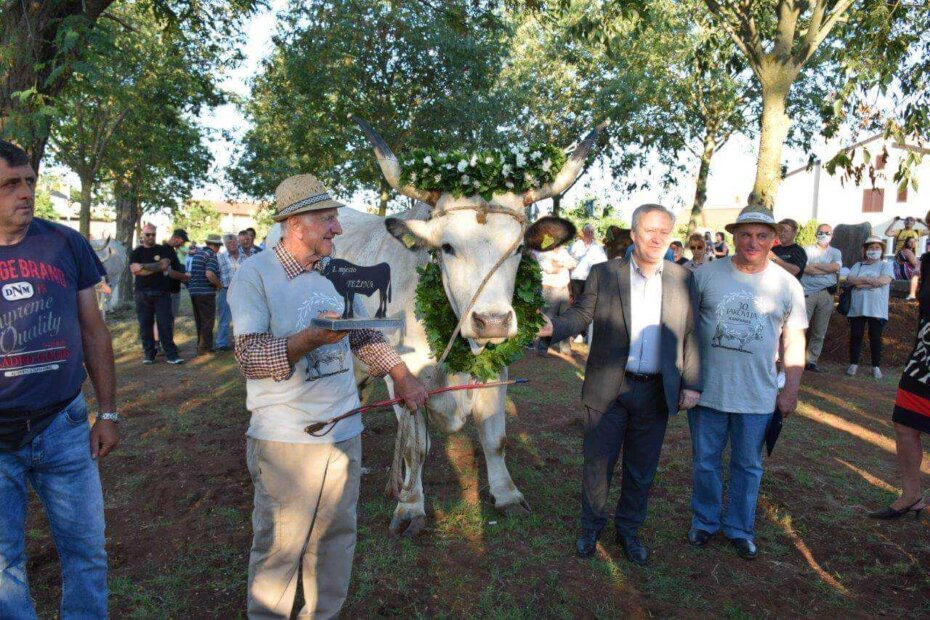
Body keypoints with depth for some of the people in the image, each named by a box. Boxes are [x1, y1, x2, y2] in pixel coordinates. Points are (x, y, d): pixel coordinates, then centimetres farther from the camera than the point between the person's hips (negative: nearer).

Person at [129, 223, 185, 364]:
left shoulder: (164, 250, 9)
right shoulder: (136, 252, 9)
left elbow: (170, 271, 6)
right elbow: (135, 270, -9)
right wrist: (159, 267, -14)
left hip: (162, 293, -1)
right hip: (143, 294, 1)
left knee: (165, 324, -5)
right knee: (145, 325, 4)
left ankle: (171, 354, -2)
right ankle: (149, 354, 13)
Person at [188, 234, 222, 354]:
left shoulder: (198, 252, 13)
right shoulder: (211, 255, -13)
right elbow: (209, 274, -27)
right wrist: (219, 284, -11)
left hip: (194, 290, 8)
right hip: (205, 292, -8)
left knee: (199, 320, 17)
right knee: (208, 321, 2)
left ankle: (200, 345, 25)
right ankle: (205, 347, 5)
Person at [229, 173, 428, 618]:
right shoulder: (255, 274, -10)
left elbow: (366, 335, 18)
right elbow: (250, 358, -17)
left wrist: (400, 375, 10)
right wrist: (312, 337, -29)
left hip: (344, 430, 6)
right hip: (284, 438, -5)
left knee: (336, 536, 16)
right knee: (279, 545, 7)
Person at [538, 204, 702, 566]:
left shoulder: (682, 279, 3)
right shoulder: (604, 274, -2)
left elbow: (689, 335, 4)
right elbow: (582, 314, -6)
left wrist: (691, 383, 0)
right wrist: (553, 326, -27)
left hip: (657, 392, 2)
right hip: (608, 389, -1)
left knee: (641, 469, 15)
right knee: (597, 463, 10)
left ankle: (629, 529, 36)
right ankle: (591, 526, 33)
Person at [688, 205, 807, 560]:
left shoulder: (787, 285, 0)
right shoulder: (706, 274, -3)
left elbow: (794, 343, 5)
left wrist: (791, 390, 2)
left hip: (757, 395, 0)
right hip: (706, 390, 0)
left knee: (747, 466, 13)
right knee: (706, 461, 13)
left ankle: (739, 528, 31)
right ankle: (705, 521, 32)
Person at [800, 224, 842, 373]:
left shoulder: (835, 252, 14)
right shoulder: (808, 250, 8)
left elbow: (836, 267, -7)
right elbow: (805, 268, -10)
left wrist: (815, 265, -5)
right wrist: (828, 269, -9)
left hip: (826, 294, 3)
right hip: (808, 293, -3)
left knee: (819, 331, 5)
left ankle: (812, 360, 12)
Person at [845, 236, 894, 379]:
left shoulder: (886, 265, 5)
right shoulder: (858, 265, 12)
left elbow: (884, 280, -14)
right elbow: (849, 280, -4)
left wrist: (861, 282, -9)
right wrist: (870, 280, -11)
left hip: (877, 309, -2)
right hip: (857, 307, 2)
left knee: (875, 337, 3)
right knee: (856, 335, 4)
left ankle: (876, 366, 12)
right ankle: (853, 364, 13)